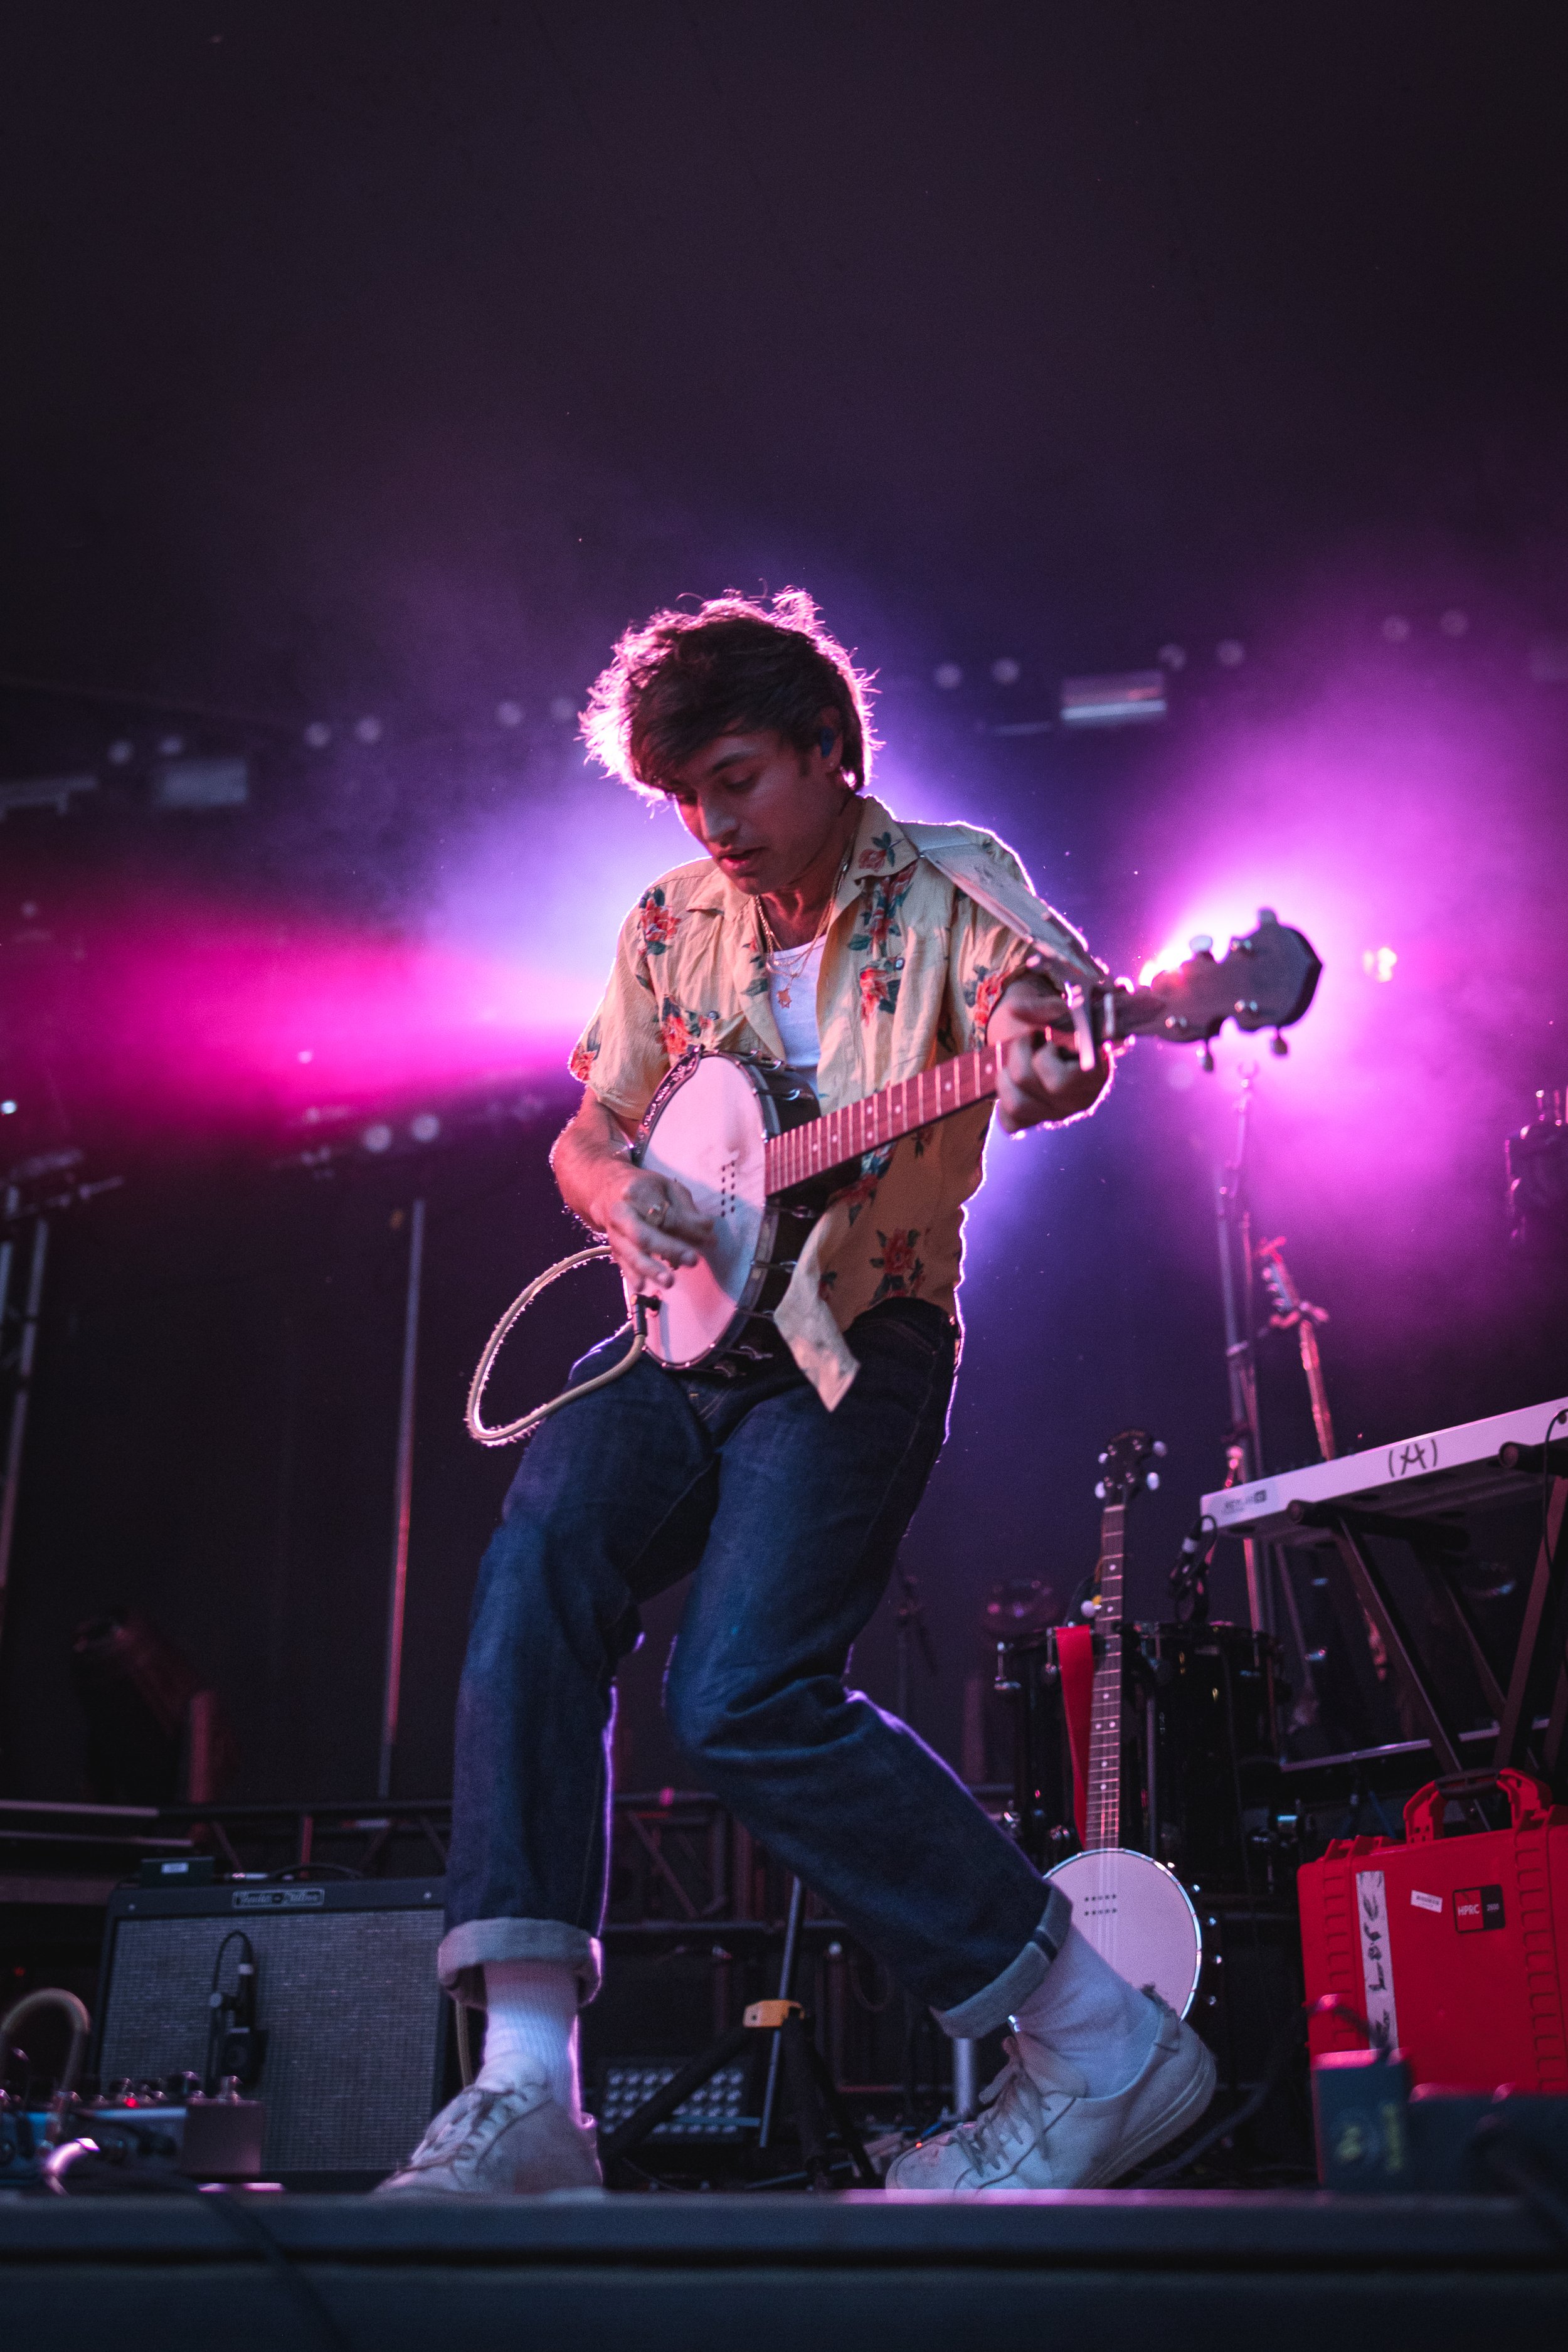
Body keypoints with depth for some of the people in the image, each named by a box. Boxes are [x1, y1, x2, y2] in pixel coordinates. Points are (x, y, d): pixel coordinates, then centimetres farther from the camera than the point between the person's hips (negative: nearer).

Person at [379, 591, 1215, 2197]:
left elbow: (1046, 993, -22)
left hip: (855, 1345, -5)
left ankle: (1099, 2042, -8)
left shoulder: (946, 881, -1)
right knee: (537, 1567, -22)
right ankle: (522, 2098, -19)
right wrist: (616, 1192, -5)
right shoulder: (671, 924, 14)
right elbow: (587, 1130, 19)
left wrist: (1044, 1055, -46)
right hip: (679, 1331, 5)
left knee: (741, 1696, -22)